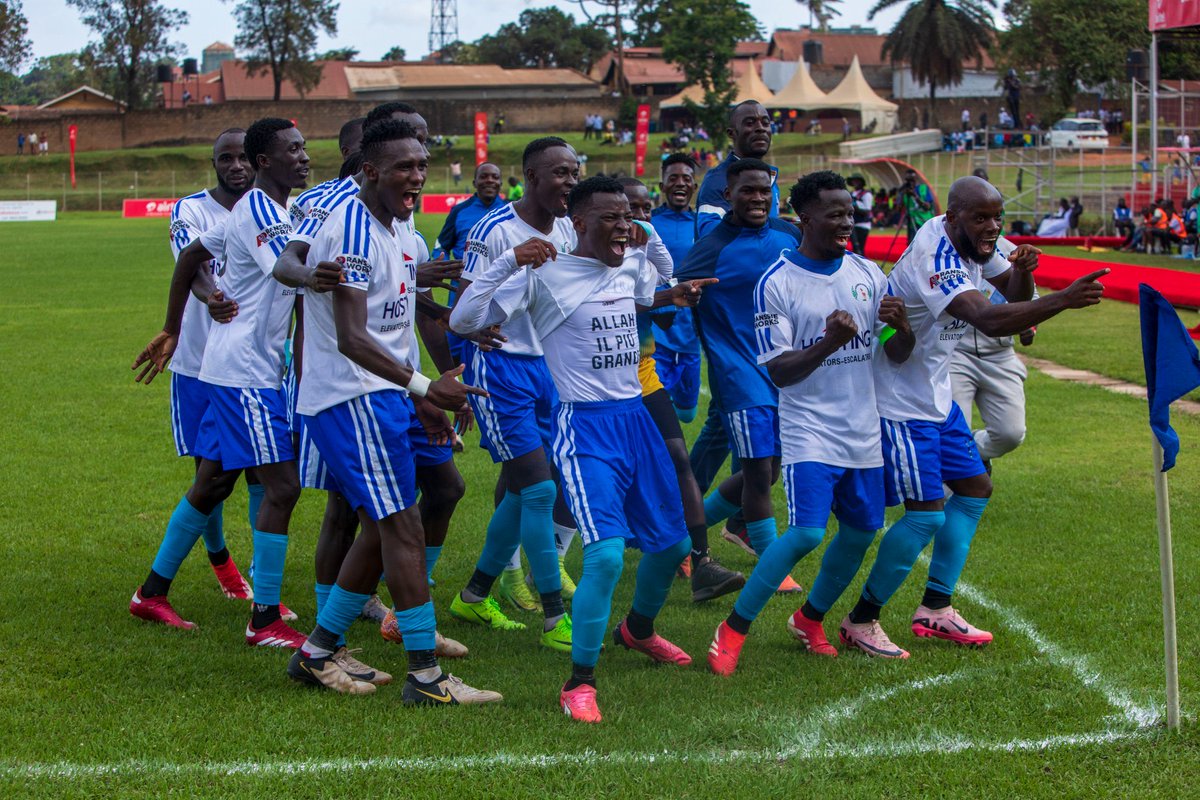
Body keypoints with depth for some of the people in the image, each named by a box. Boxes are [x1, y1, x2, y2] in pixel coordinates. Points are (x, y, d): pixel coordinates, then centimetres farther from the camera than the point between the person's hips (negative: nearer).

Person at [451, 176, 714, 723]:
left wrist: (674, 297, 12)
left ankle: (639, 629, 47)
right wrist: (510, 262, -28)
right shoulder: (544, 274, -12)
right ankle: (579, 683, -10)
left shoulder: (633, 264, 8)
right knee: (606, 554, -22)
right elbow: (463, 320, -18)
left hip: (636, 416, 7)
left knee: (672, 542, 18)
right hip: (585, 427, -7)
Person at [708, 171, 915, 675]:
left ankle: (809, 619, 32)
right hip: (809, 430, -6)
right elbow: (778, 371, -12)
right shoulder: (776, 284, -9)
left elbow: (897, 356, 9)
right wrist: (828, 344, -29)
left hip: (863, 430, 6)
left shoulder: (867, 274, 6)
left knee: (860, 531, 9)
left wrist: (900, 326, -14)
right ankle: (733, 630, -4)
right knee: (806, 533, -18)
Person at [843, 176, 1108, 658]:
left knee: (974, 489, 15)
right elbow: (990, 320, -44)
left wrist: (1023, 270, -13)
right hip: (900, 404, -10)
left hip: (935, 396, 10)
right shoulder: (935, 260, -30)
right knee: (926, 514, -11)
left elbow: (1014, 295, 10)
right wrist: (1064, 299, -51)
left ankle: (936, 609, 22)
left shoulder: (973, 241, -1)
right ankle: (860, 622, 3)